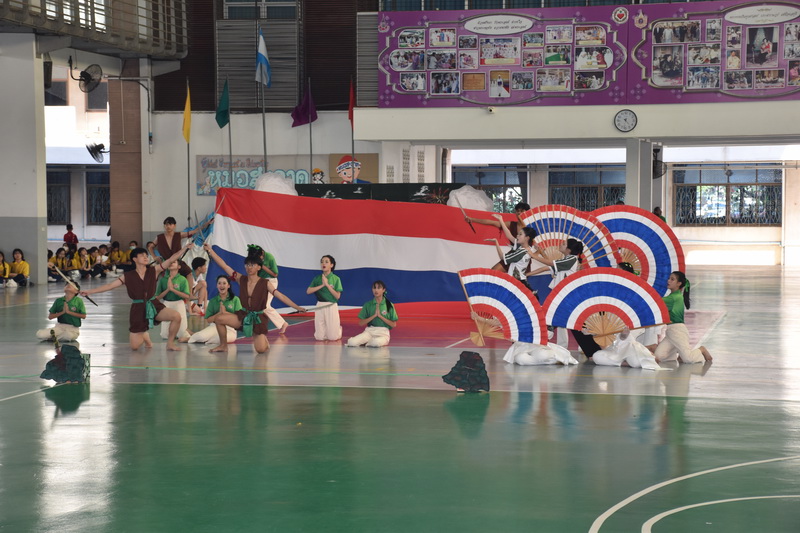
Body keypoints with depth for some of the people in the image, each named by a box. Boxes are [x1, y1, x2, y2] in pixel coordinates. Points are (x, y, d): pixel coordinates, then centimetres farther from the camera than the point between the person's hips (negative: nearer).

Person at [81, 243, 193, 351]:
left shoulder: (154, 271, 0)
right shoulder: (128, 276, -1)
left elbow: (171, 260, -6)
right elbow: (109, 286, 1)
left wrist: (186, 247, -14)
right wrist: (89, 292, -3)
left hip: (154, 306, 1)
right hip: (138, 310, -1)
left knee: (176, 316, -27)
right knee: (134, 346, -2)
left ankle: (170, 343, -3)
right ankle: (145, 336, 37)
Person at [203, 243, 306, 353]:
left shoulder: (265, 284, -10)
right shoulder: (241, 279, -3)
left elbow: (281, 296, -13)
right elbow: (224, 265, -5)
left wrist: (297, 307, -22)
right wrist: (210, 250, -8)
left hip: (257, 318, -3)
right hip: (243, 316, 3)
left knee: (260, 349, -16)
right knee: (219, 319, -18)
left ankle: (264, 340, 25)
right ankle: (223, 345, 5)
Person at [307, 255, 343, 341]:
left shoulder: (336, 279, -4)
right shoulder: (317, 278, 5)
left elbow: (337, 296, -10)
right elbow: (308, 291, -6)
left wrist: (327, 284, -15)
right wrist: (322, 285, -13)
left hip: (331, 306, -3)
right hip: (320, 307, 3)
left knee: (333, 337, 0)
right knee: (319, 337, 2)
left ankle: (339, 328, 33)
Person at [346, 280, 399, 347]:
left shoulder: (389, 305, 3)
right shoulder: (368, 305, 7)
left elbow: (394, 325, -1)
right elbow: (361, 323, 2)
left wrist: (380, 316, -9)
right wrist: (374, 315, -9)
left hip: (383, 332, -2)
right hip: (369, 331, 2)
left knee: (376, 342, -40)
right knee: (351, 342, -26)